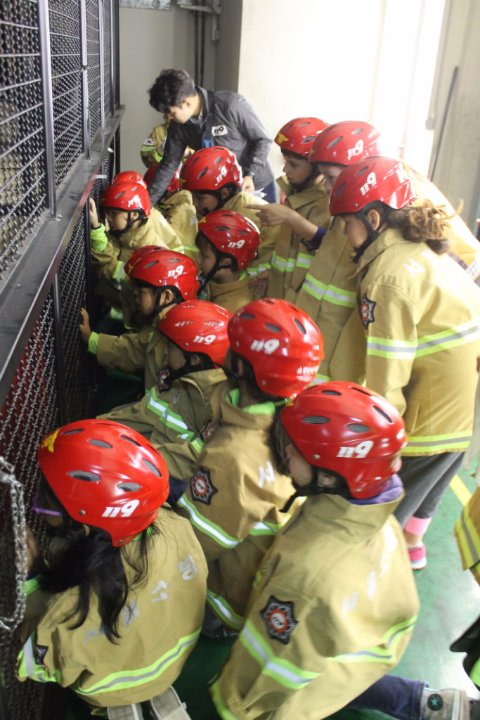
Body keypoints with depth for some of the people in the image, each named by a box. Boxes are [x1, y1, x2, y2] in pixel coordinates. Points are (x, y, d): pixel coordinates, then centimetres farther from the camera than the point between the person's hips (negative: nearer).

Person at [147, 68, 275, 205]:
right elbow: (168, 165, -3)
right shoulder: (178, 126, -9)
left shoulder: (231, 105, -25)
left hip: (256, 186, -4)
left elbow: (262, 140, -15)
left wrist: (250, 175, -26)